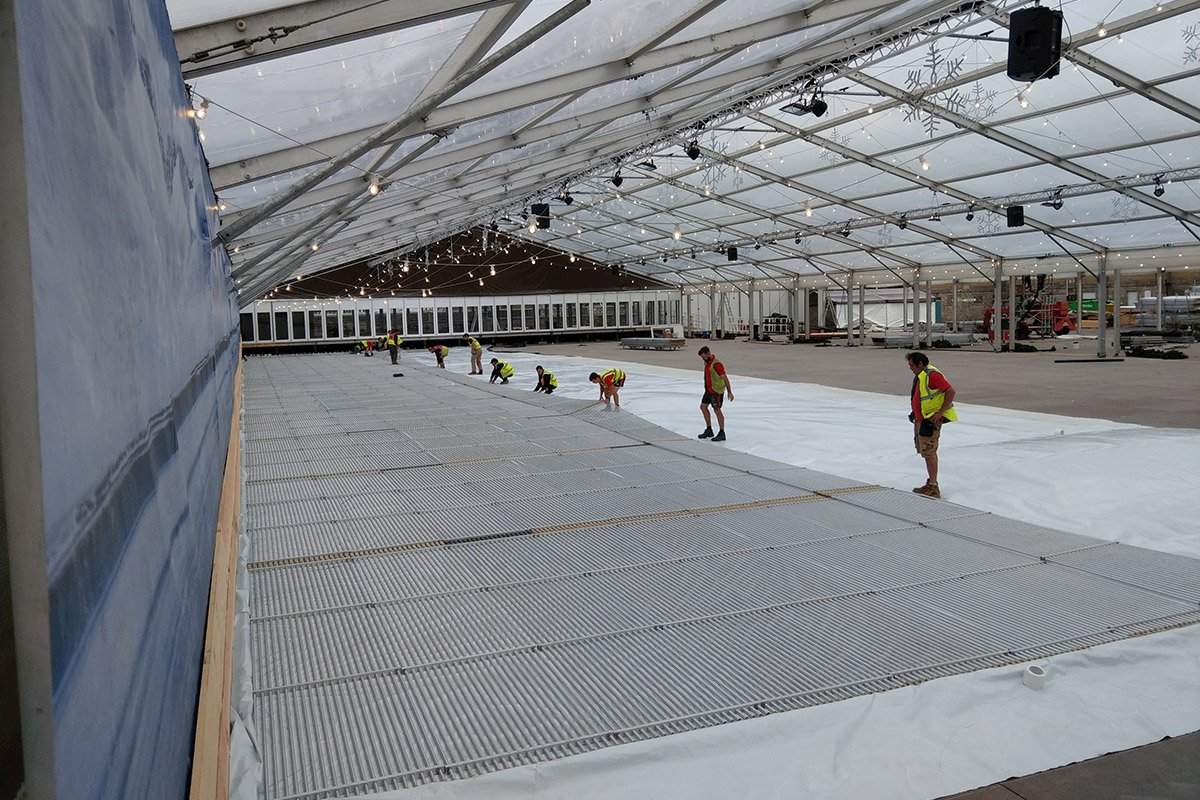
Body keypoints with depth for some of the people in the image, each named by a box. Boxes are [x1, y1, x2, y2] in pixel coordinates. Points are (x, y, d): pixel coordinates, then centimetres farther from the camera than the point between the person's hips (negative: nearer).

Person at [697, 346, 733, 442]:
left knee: (717, 410, -6)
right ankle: (709, 430, 24)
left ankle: (722, 434, 3)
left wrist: (729, 392, -21)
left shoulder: (716, 364, -23)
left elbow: (725, 378, -22)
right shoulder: (707, 362, 6)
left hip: (717, 391, -10)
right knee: (703, 407, 14)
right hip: (709, 390, 10)